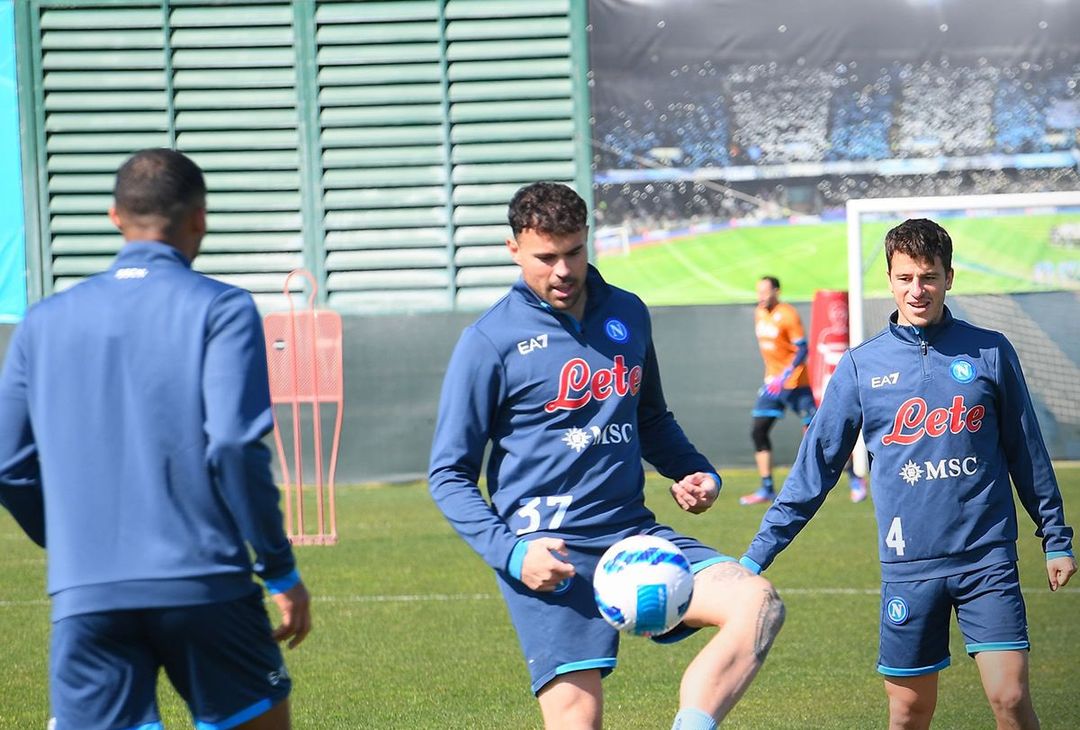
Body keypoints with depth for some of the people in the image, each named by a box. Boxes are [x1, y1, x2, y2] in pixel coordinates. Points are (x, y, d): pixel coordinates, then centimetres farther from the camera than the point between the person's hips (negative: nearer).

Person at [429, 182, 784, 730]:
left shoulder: (628, 315, 12)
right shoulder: (490, 341, -3)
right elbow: (449, 474, -1)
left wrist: (696, 473, 8)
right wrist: (511, 551, -16)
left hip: (635, 534, 5)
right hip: (549, 556, -5)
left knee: (757, 605, -17)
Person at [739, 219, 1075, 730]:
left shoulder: (990, 352, 3)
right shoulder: (862, 366, 3)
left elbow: (1026, 452, 11)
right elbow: (816, 465, 6)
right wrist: (757, 554, 4)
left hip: (987, 557, -1)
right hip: (909, 566, 1)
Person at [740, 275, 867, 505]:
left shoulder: (788, 315, -15)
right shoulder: (759, 314, 8)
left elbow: (802, 349, -18)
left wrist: (785, 376, -26)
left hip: (795, 382, -7)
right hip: (773, 382, 7)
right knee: (758, 431, -3)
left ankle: (854, 478, 9)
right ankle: (767, 489, 2)